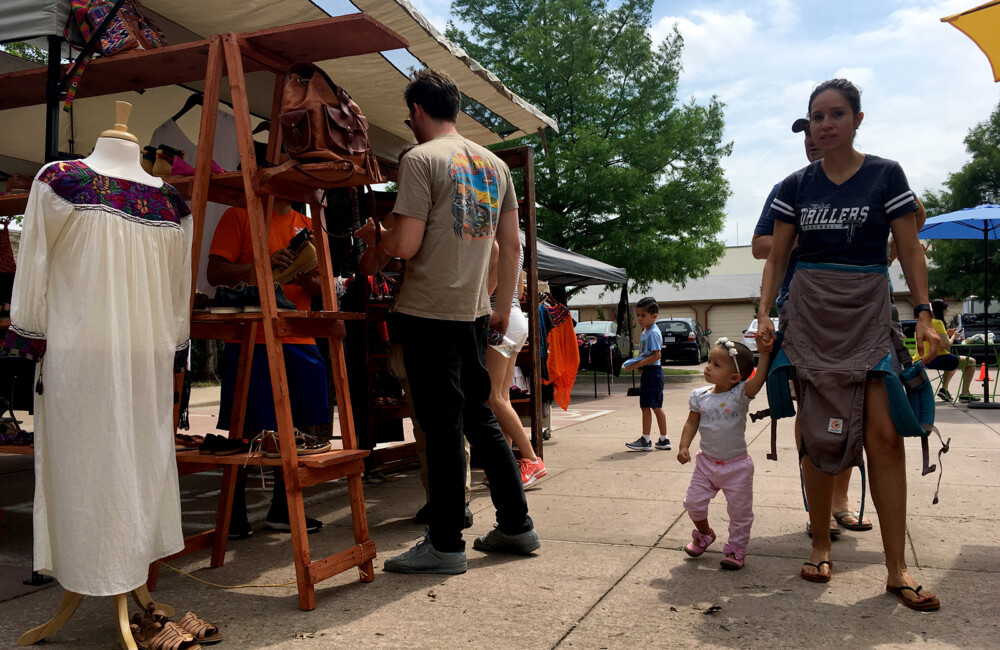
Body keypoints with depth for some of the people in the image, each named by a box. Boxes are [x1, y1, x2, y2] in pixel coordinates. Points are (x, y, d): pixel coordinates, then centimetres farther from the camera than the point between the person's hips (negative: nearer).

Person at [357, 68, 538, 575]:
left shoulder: (421, 159, -8)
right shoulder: (495, 164, 13)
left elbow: (406, 246, -15)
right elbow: (511, 246, 14)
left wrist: (374, 234, 6)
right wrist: (503, 307, 21)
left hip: (429, 313, -7)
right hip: (473, 314, 7)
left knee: (443, 427, -2)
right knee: (480, 418, 16)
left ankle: (445, 546, 8)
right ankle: (516, 526, 24)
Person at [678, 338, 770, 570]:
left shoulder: (740, 395, -15)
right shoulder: (700, 396, -5)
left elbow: (758, 379, -33)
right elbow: (692, 423, 2)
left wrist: (764, 355, -41)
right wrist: (684, 446, -8)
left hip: (736, 465, -3)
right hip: (706, 462, 3)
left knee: (740, 511, 7)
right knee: (693, 502, 8)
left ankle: (736, 549, 27)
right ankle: (704, 534, 36)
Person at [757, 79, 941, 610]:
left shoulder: (886, 174, 3)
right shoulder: (795, 186, 7)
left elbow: (909, 251, 2)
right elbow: (776, 257, 8)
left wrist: (924, 315, -6)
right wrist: (765, 313, -3)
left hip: (869, 314, -1)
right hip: (810, 317, 2)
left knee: (884, 436, -9)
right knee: (819, 436, 3)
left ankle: (897, 569, -1)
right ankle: (820, 546, 18)